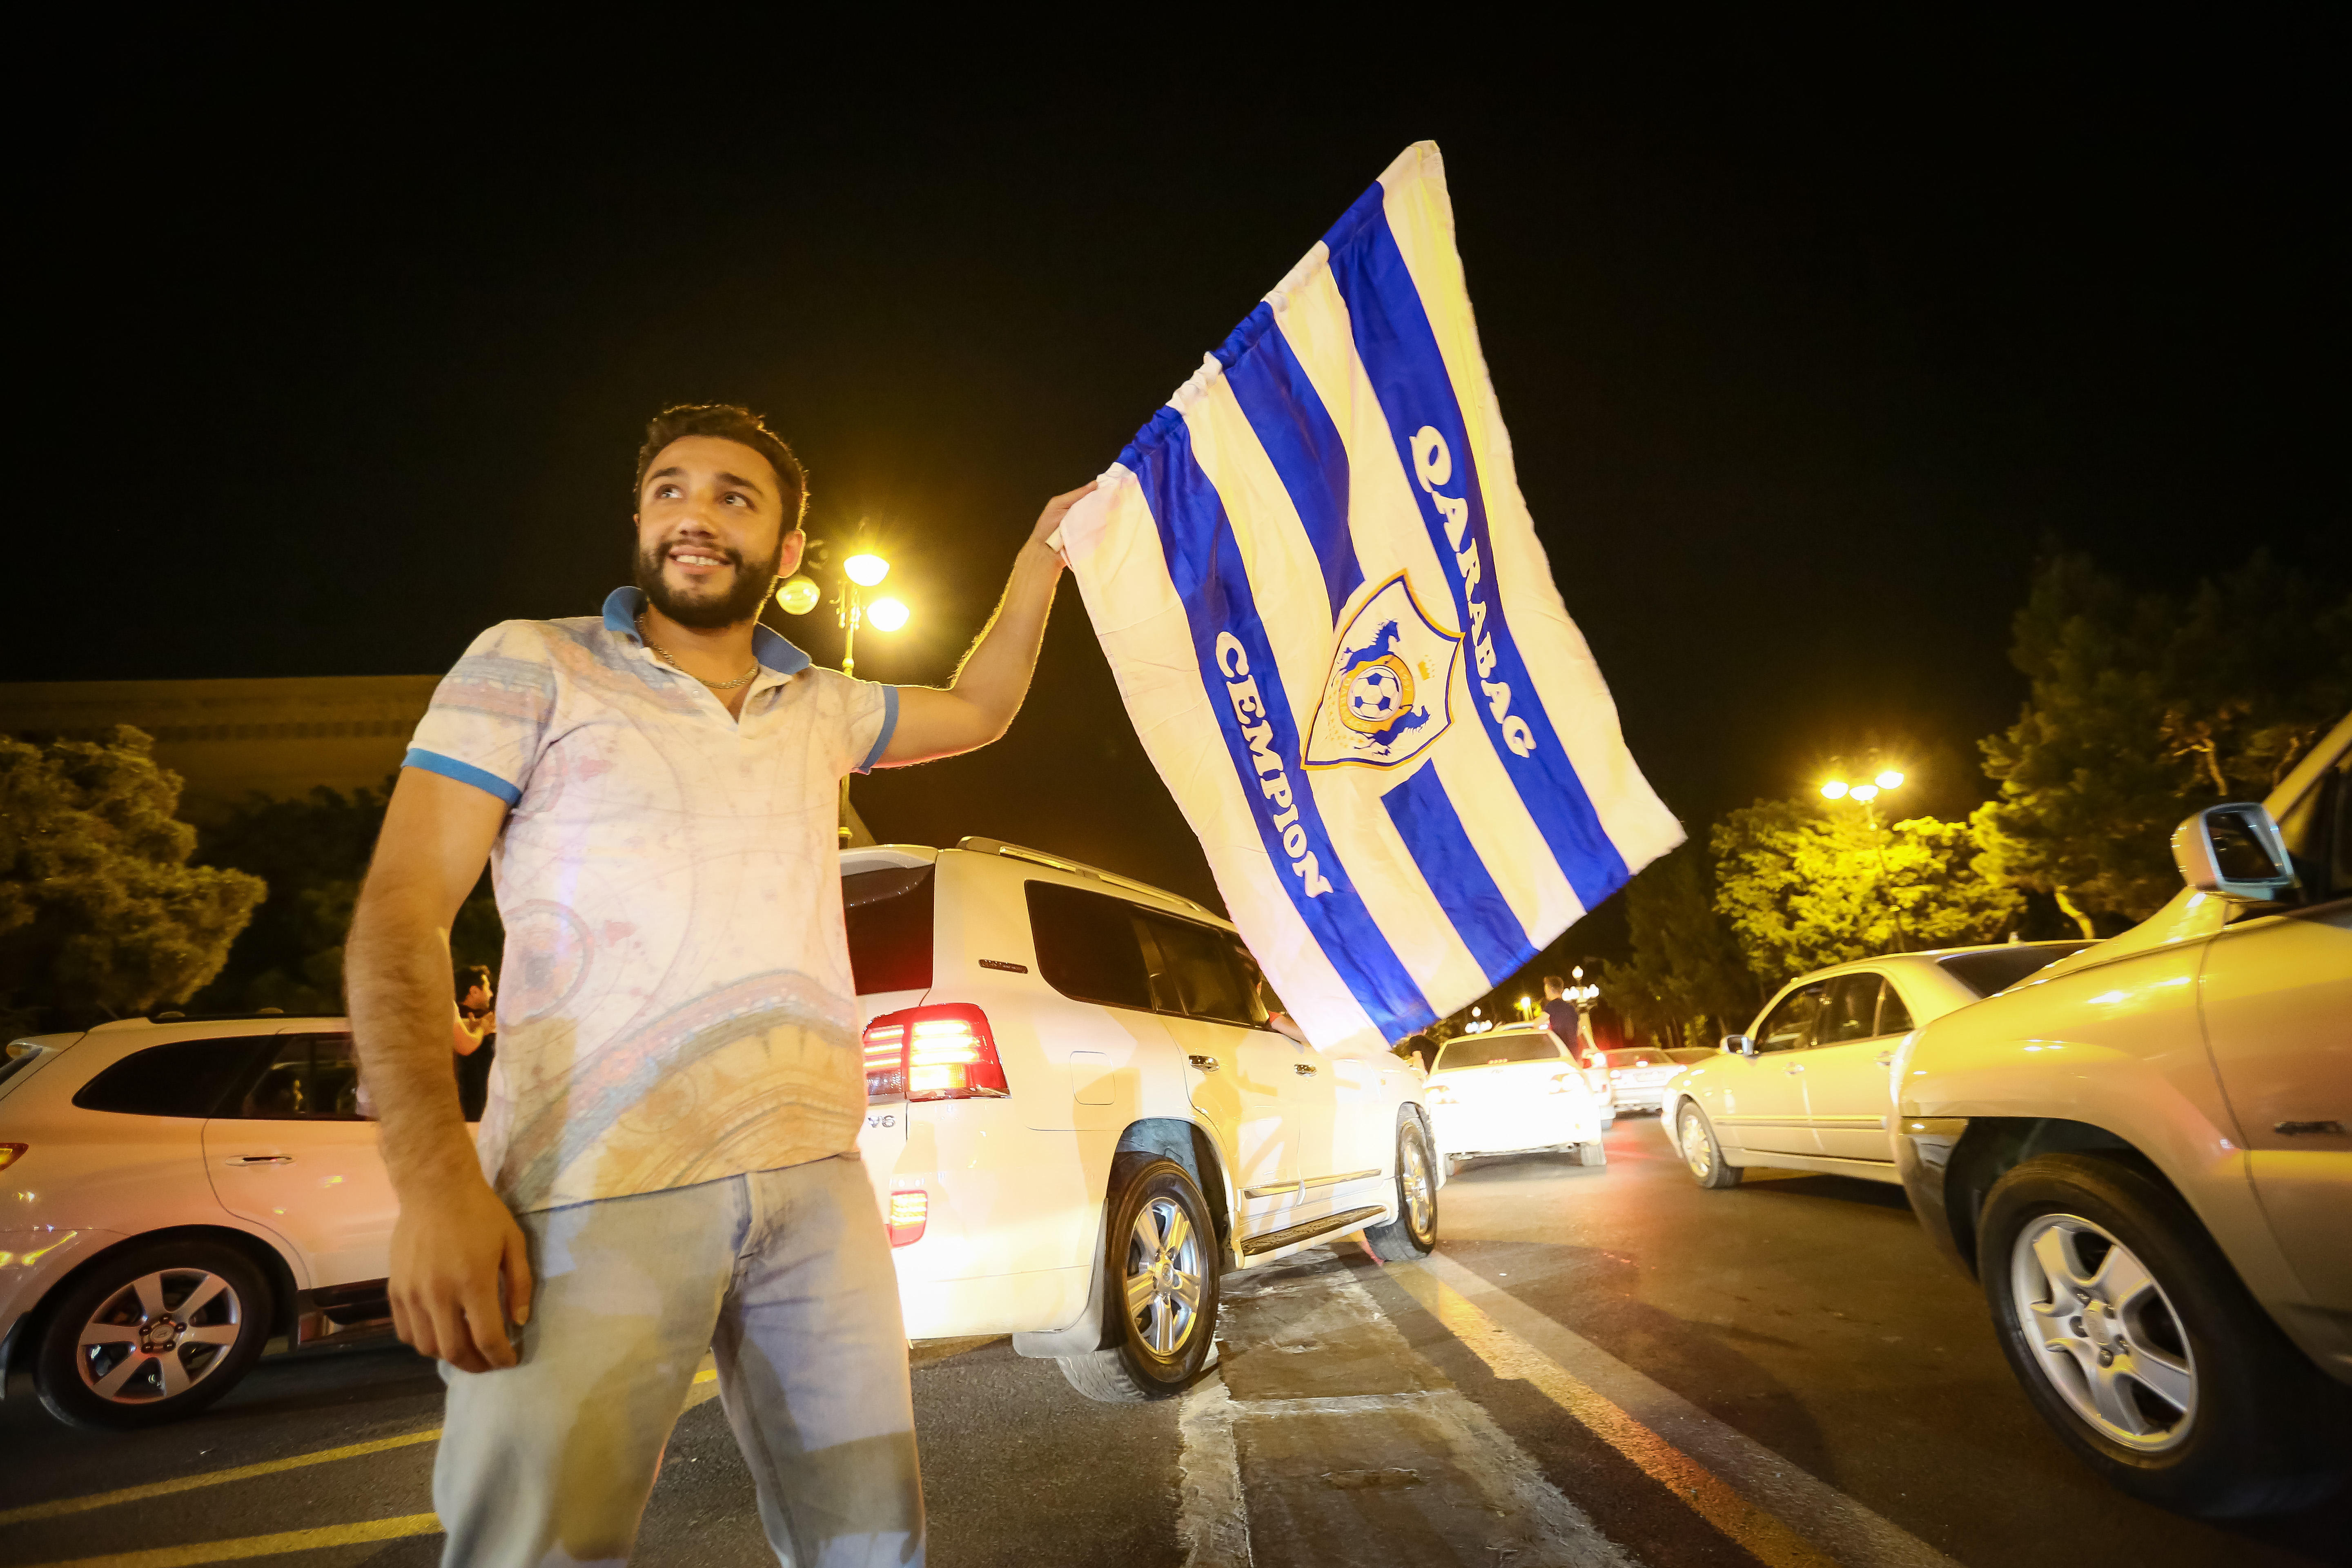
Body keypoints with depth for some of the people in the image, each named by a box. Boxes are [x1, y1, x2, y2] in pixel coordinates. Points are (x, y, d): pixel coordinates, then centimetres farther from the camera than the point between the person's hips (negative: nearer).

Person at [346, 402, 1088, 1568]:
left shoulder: (818, 708, 17)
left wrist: (1042, 554, 31)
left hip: (817, 1185, 4)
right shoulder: (531, 666, 4)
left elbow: (976, 710, 33)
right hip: (598, 1197, -4)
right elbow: (399, 914, -3)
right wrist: (434, 1178, -16)